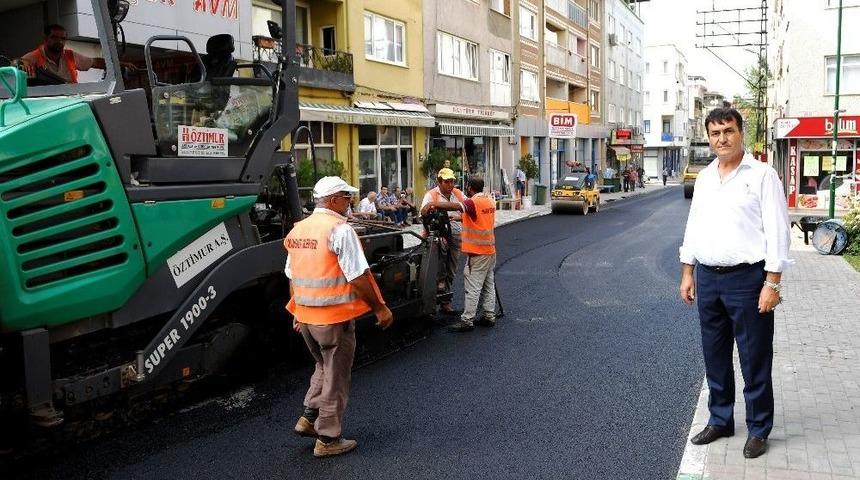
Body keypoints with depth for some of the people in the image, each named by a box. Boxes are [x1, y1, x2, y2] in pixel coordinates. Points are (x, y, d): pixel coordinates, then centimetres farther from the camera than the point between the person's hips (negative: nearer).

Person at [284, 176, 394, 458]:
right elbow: (358, 277, -19)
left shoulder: (297, 230, 7)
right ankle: (328, 439, 17)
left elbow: (292, 276, 14)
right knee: (335, 377, 8)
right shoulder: (340, 230, -16)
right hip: (334, 317, -7)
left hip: (305, 316, 7)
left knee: (324, 367, 27)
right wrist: (379, 308, -10)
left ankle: (309, 418, 24)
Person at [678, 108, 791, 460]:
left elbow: (777, 232, -10)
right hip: (708, 278, 6)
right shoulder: (704, 178, 12)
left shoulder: (762, 175, -6)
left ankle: (758, 430, 18)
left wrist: (772, 283, -15)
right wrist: (687, 273, 12)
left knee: (754, 360, 4)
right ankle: (720, 420, 29)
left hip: (747, 278, -6)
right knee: (715, 357, 14)